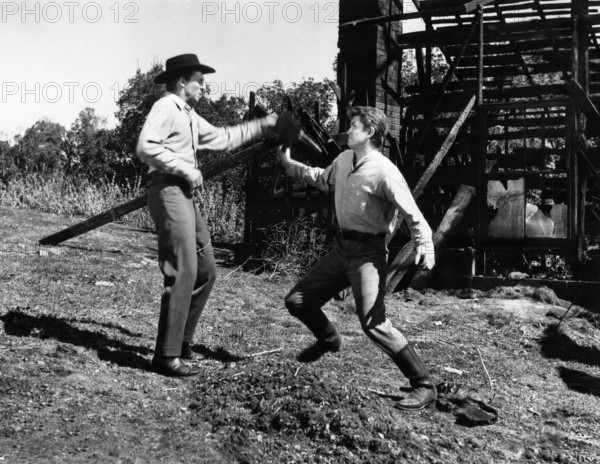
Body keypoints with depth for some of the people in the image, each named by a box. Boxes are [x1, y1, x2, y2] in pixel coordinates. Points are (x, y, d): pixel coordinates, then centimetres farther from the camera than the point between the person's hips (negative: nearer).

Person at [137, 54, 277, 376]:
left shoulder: (189, 116, 23)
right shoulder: (166, 107, -7)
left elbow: (222, 138, 31)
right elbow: (146, 147, -20)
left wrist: (262, 126, 31)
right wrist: (185, 169, -16)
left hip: (185, 196, 10)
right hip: (168, 192, -10)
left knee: (205, 271, 12)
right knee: (182, 274, -11)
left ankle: (181, 341, 22)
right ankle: (167, 356, -5)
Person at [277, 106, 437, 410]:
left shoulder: (384, 171, -17)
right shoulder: (344, 160, 6)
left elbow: (412, 214, -20)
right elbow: (322, 180, 27)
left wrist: (425, 245, -34)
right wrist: (289, 165, 26)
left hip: (368, 252, -8)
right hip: (341, 247, 8)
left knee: (373, 323, -19)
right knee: (296, 301, 13)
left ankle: (424, 386, -7)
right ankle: (329, 340, 44)